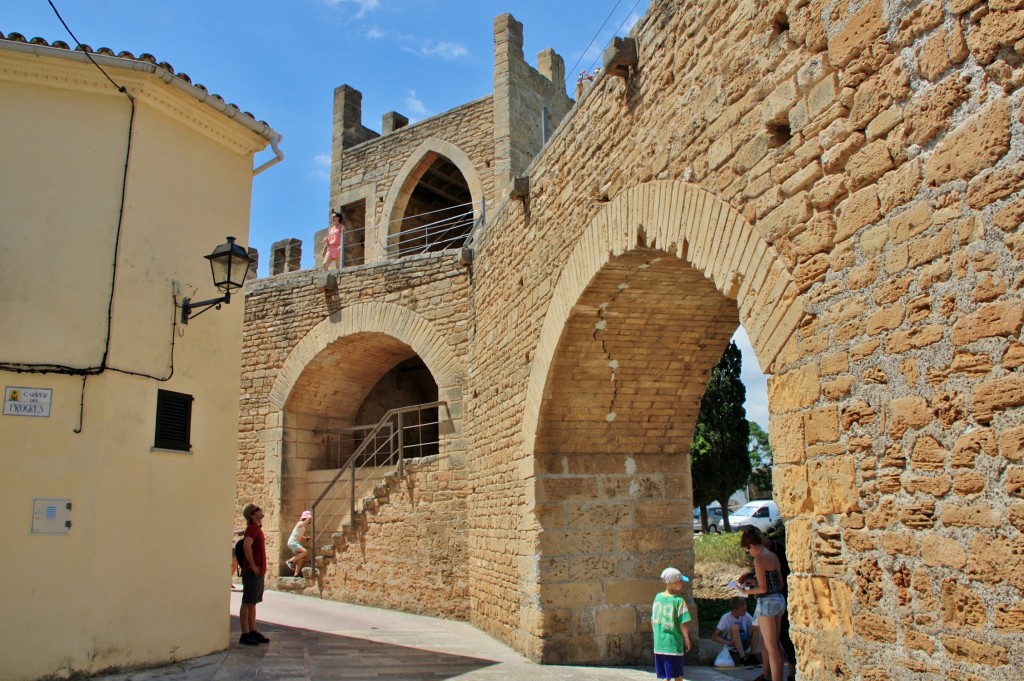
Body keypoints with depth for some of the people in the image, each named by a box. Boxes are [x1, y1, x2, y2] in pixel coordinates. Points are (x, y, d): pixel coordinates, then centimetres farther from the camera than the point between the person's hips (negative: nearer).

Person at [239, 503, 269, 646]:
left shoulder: (257, 528, 16)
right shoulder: (252, 528, -14)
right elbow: (246, 546, -31)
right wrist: (252, 565, -23)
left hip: (259, 573, 9)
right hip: (252, 573, -9)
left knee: (253, 603, 13)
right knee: (247, 603, -4)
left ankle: (253, 632, 18)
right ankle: (245, 635, 0)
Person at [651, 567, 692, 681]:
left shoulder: (658, 597, 2)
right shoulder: (679, 601, -15)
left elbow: (653, 621, 9)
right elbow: (682, 625, -14)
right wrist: (687, 641, 1)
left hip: (658, 645, 5)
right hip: (674, 645, -5)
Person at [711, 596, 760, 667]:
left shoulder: (746, 616, -9)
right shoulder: (725, 618, -17)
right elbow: (714, 637, -19)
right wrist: (728, 642, -33)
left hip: (743, 644, 3)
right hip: (731, 645, -3)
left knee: (756, 627, -19)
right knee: (734, 627, -32)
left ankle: (752, 655, -14)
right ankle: (743, 658, -33)